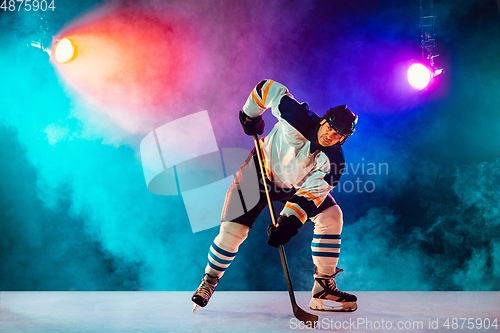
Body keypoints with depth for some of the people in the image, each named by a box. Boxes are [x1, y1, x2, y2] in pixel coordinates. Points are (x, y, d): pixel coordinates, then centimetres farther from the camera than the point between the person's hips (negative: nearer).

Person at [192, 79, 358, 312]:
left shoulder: (333, 162, -24)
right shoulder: (298, 119, -33)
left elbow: (310, 193, -28)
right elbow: (270, 89, -20)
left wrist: (289, 222, -40)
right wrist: (250, 115, -9)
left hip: (297, 184, 3)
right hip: (262, 170, -3)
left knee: (330, 216, -13)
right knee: (233, 230, -14)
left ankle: (323, 289, -3)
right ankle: (209, 281, 13)